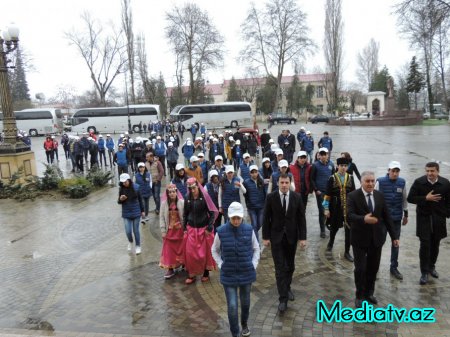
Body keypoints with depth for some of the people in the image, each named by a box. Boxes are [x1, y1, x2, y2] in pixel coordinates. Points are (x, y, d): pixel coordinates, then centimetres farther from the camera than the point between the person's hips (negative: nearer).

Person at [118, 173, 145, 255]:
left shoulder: (136, 187, -10)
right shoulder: (121, 189, -5)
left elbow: (140, 199, 1)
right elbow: (119, 202, 5)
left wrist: (142, 210, 5)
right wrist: (120, 199, -19)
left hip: (136, 213, -1)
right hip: (126, 214, 1)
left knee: (136, 230, 7)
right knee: (128, 231, 0)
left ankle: (138, 246, 27)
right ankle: (130, 242, 33)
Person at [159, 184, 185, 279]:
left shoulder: (182, 202, -8)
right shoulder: (164, 203, -3)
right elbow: (162, 217, 0)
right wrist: (163, 231, -3)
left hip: (180, 229, -1)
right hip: (169, 230, 1)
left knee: (181, 248, 9)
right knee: (169, 250, 2)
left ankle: (183, 264, 28)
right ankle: (170, 269, 10)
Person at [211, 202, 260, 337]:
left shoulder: (248, 229, -9)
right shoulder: (221, 231, -12)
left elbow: (256, 248, 6)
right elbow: (214, 250, 4)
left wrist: (254, 264, -1)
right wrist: (221, 265, -4)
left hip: (246, 273, 2)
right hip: (229, 275, -2)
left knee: (245, 302, 19)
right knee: (232, 306, -3)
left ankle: (244, 324, 46)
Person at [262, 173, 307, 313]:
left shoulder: (297, 197, -4)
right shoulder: (271, 197, -8)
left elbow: (301, 218, -1)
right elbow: (266, 218, -4)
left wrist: (302, 237, -3)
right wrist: (265, 237, -5)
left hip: (291, 236, 2)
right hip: (276, 237, -2)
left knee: (290, 266, 16)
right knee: (280, 268, -3)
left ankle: (287, 288, 39)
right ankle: (283, 298, 3)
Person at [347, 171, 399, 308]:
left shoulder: (379, 196, 3)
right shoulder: (353, 196, -11)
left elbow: (387, 217, 6)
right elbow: (349, 215, -23)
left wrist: (394, 236, 5)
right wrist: (364, 219, -42)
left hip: (377, 238, 4)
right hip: (360, 238, -4)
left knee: (373, 267, 13)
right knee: (360, 268, 2)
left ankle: (369, 293, 33)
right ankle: (360, 296, 21)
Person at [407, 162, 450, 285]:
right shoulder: (419, 182, -9)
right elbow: (410, 198, -7)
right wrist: (426, 198, -18)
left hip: (439, 218, 2)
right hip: (424, 218, -2)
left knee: (435, 244, 12)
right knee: (425, 245, -4)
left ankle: (431, 266, 33)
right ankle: (424, 272, 5)